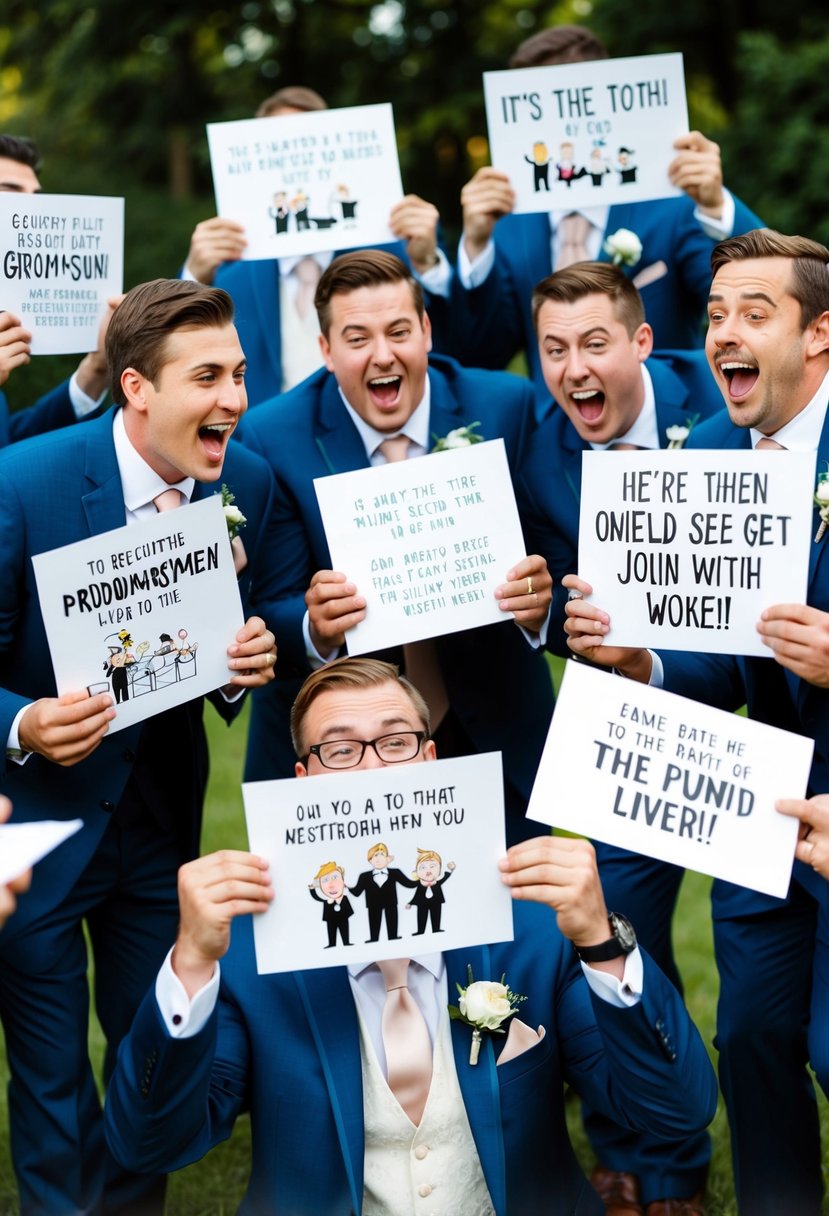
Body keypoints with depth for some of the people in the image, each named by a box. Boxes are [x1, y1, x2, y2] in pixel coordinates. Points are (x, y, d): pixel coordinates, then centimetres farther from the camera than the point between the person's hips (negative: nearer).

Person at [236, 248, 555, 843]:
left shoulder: (507, 408, -7)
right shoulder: (271, 438, -10)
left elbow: (554, 556, -5)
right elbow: (270, 618, -12)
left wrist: (538, 602, -28)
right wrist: (316, 629, -34)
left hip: (494, 739, 2)